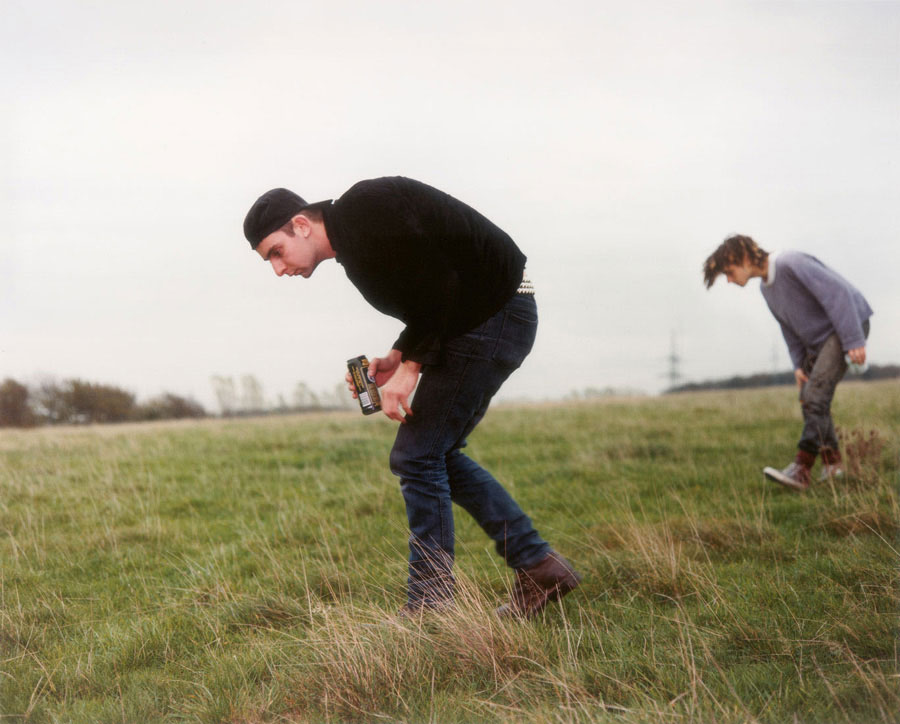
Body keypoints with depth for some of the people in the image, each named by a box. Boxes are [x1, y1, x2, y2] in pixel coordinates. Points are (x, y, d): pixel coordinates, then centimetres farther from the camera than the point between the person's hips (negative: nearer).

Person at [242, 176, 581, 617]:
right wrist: (395, 360, 4)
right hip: (496, 317, 10)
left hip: (497, 314, -10)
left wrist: (410, 366, -18)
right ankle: (539, 568, 17)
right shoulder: (352, 244, 14)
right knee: (437, 455, 15)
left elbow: (438, 284, -23)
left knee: (418, 456, -7)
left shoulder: (364, 209, -17)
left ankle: (429, 608, -1)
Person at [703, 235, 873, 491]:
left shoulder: (792, 264, -22)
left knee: (816, 394, -20)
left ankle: (801, 470, -26)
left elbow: (837, 294, -25)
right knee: (808, 400, 6)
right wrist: (799, 364, 6)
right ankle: (832, 463, 18)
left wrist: (853, 340, -27)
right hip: (818, 339, 10)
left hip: (848, 324, -10)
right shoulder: (766, 287, 8)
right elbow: (790, 328, 16)